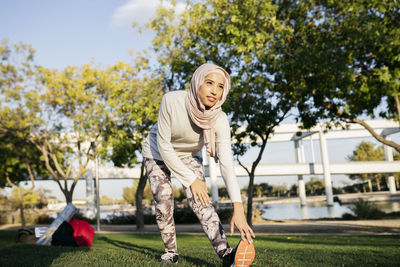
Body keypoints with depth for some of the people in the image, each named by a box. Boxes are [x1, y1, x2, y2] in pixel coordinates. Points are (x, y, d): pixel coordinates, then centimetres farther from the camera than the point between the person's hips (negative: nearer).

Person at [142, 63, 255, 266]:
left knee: (200, 200, -17)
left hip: (189, 155, 1)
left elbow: (227, 164, -34)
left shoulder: (220, 120, -28)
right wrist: (191, 179, -24)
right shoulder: (171, 101, -33)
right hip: (158, 152, 0)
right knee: (163, 200, -9)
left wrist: (238, 209, -43)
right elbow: (163, 145, -26)